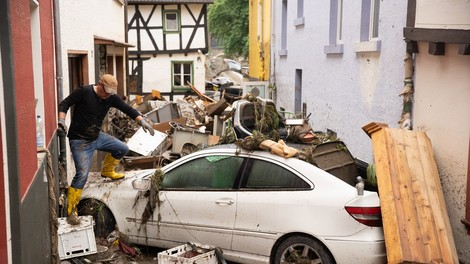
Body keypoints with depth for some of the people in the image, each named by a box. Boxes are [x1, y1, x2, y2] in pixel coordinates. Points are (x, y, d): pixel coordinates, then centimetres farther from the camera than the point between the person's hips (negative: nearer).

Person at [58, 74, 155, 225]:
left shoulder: (111, 98, -1)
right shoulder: (84, 92, -17)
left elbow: (127, 109, -3)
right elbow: (65, 103, -13)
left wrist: (142, 121, -16)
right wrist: (61, 120, -30)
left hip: (97, 137, 7)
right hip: (79, 141, -7)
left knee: (123, 149, 11)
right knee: (82, 174, -18)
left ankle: (107, 171, 36)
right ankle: (71, 211, -8)